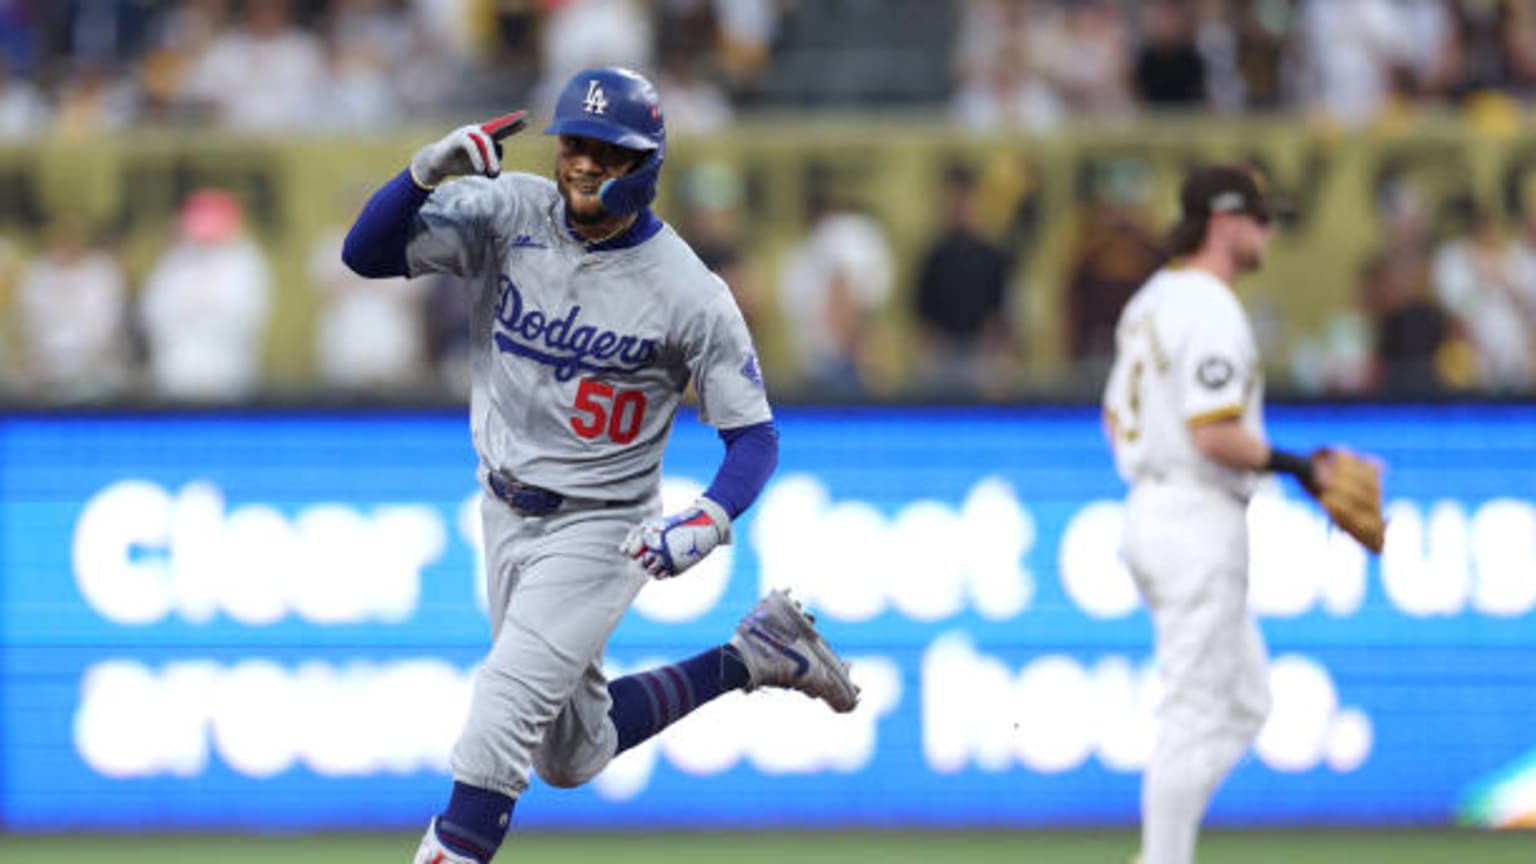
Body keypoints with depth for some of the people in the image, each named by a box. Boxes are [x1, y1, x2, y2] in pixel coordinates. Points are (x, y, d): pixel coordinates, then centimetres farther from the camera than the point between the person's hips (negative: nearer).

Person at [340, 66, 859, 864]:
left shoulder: (688, 295, -17)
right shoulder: (507, 214, -9)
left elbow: (753, 436, -11)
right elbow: (368, 252, -16)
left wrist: (709, 521, -30)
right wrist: (427, 171, -33)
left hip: (598, 529, -6)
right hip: (506, 517, 6)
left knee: (502, 711, -20)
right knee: (573, 756, 19)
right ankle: (751, 657, 35)